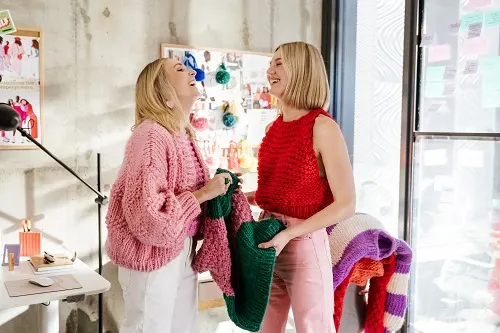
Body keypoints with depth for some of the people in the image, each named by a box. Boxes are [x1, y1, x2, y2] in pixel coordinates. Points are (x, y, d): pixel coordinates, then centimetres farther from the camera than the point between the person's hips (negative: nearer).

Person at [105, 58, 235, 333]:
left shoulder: (183, 133, 8)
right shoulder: (151, 134, -20)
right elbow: (148, 213, -28)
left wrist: (218, 188, 3)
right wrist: (204, 193, -21)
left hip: (183, 250, 9)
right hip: (154, 256, -9)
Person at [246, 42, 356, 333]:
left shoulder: (322, 127, -14)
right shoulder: (275, 127, 6)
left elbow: (346, 204, -17)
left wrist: (289, 233, -21)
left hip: (305, 244, -7)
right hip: (268, 240, 7)